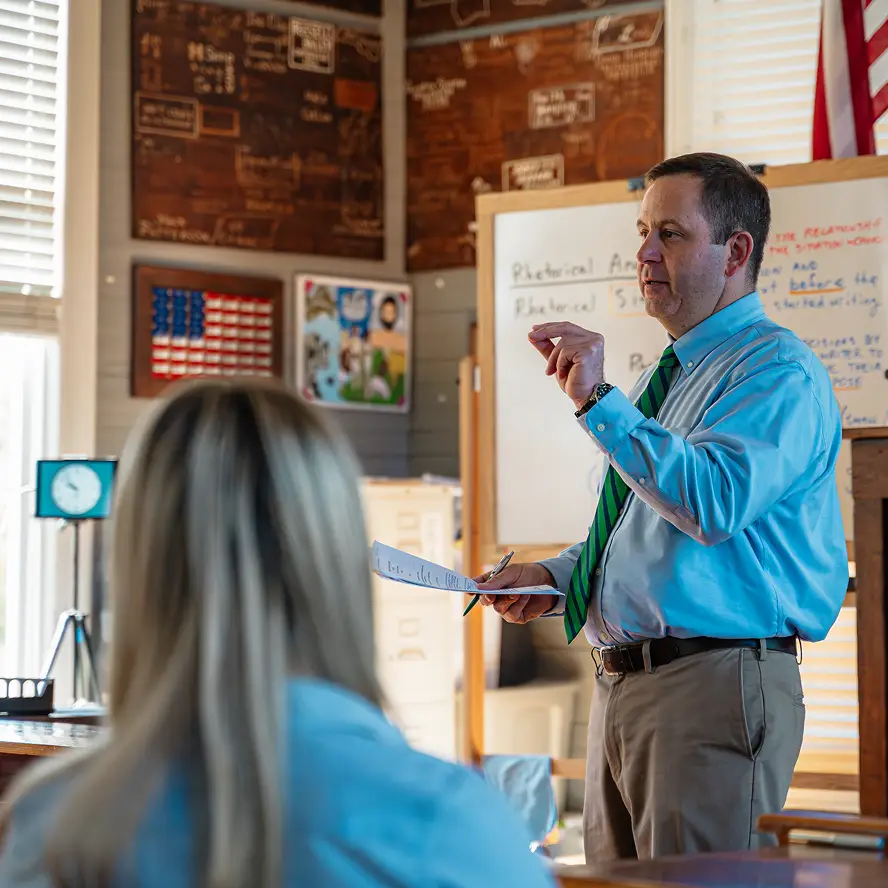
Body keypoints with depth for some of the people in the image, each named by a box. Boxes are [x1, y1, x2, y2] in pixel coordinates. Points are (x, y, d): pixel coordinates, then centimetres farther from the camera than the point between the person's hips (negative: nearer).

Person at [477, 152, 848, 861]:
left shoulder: (779, 372, -10)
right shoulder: (667, 377, 20)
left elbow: (713, 504, -27)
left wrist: (598, 402, -26)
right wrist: (557, 576, 12)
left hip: (716, 691, -9)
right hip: (622, 688, 9)